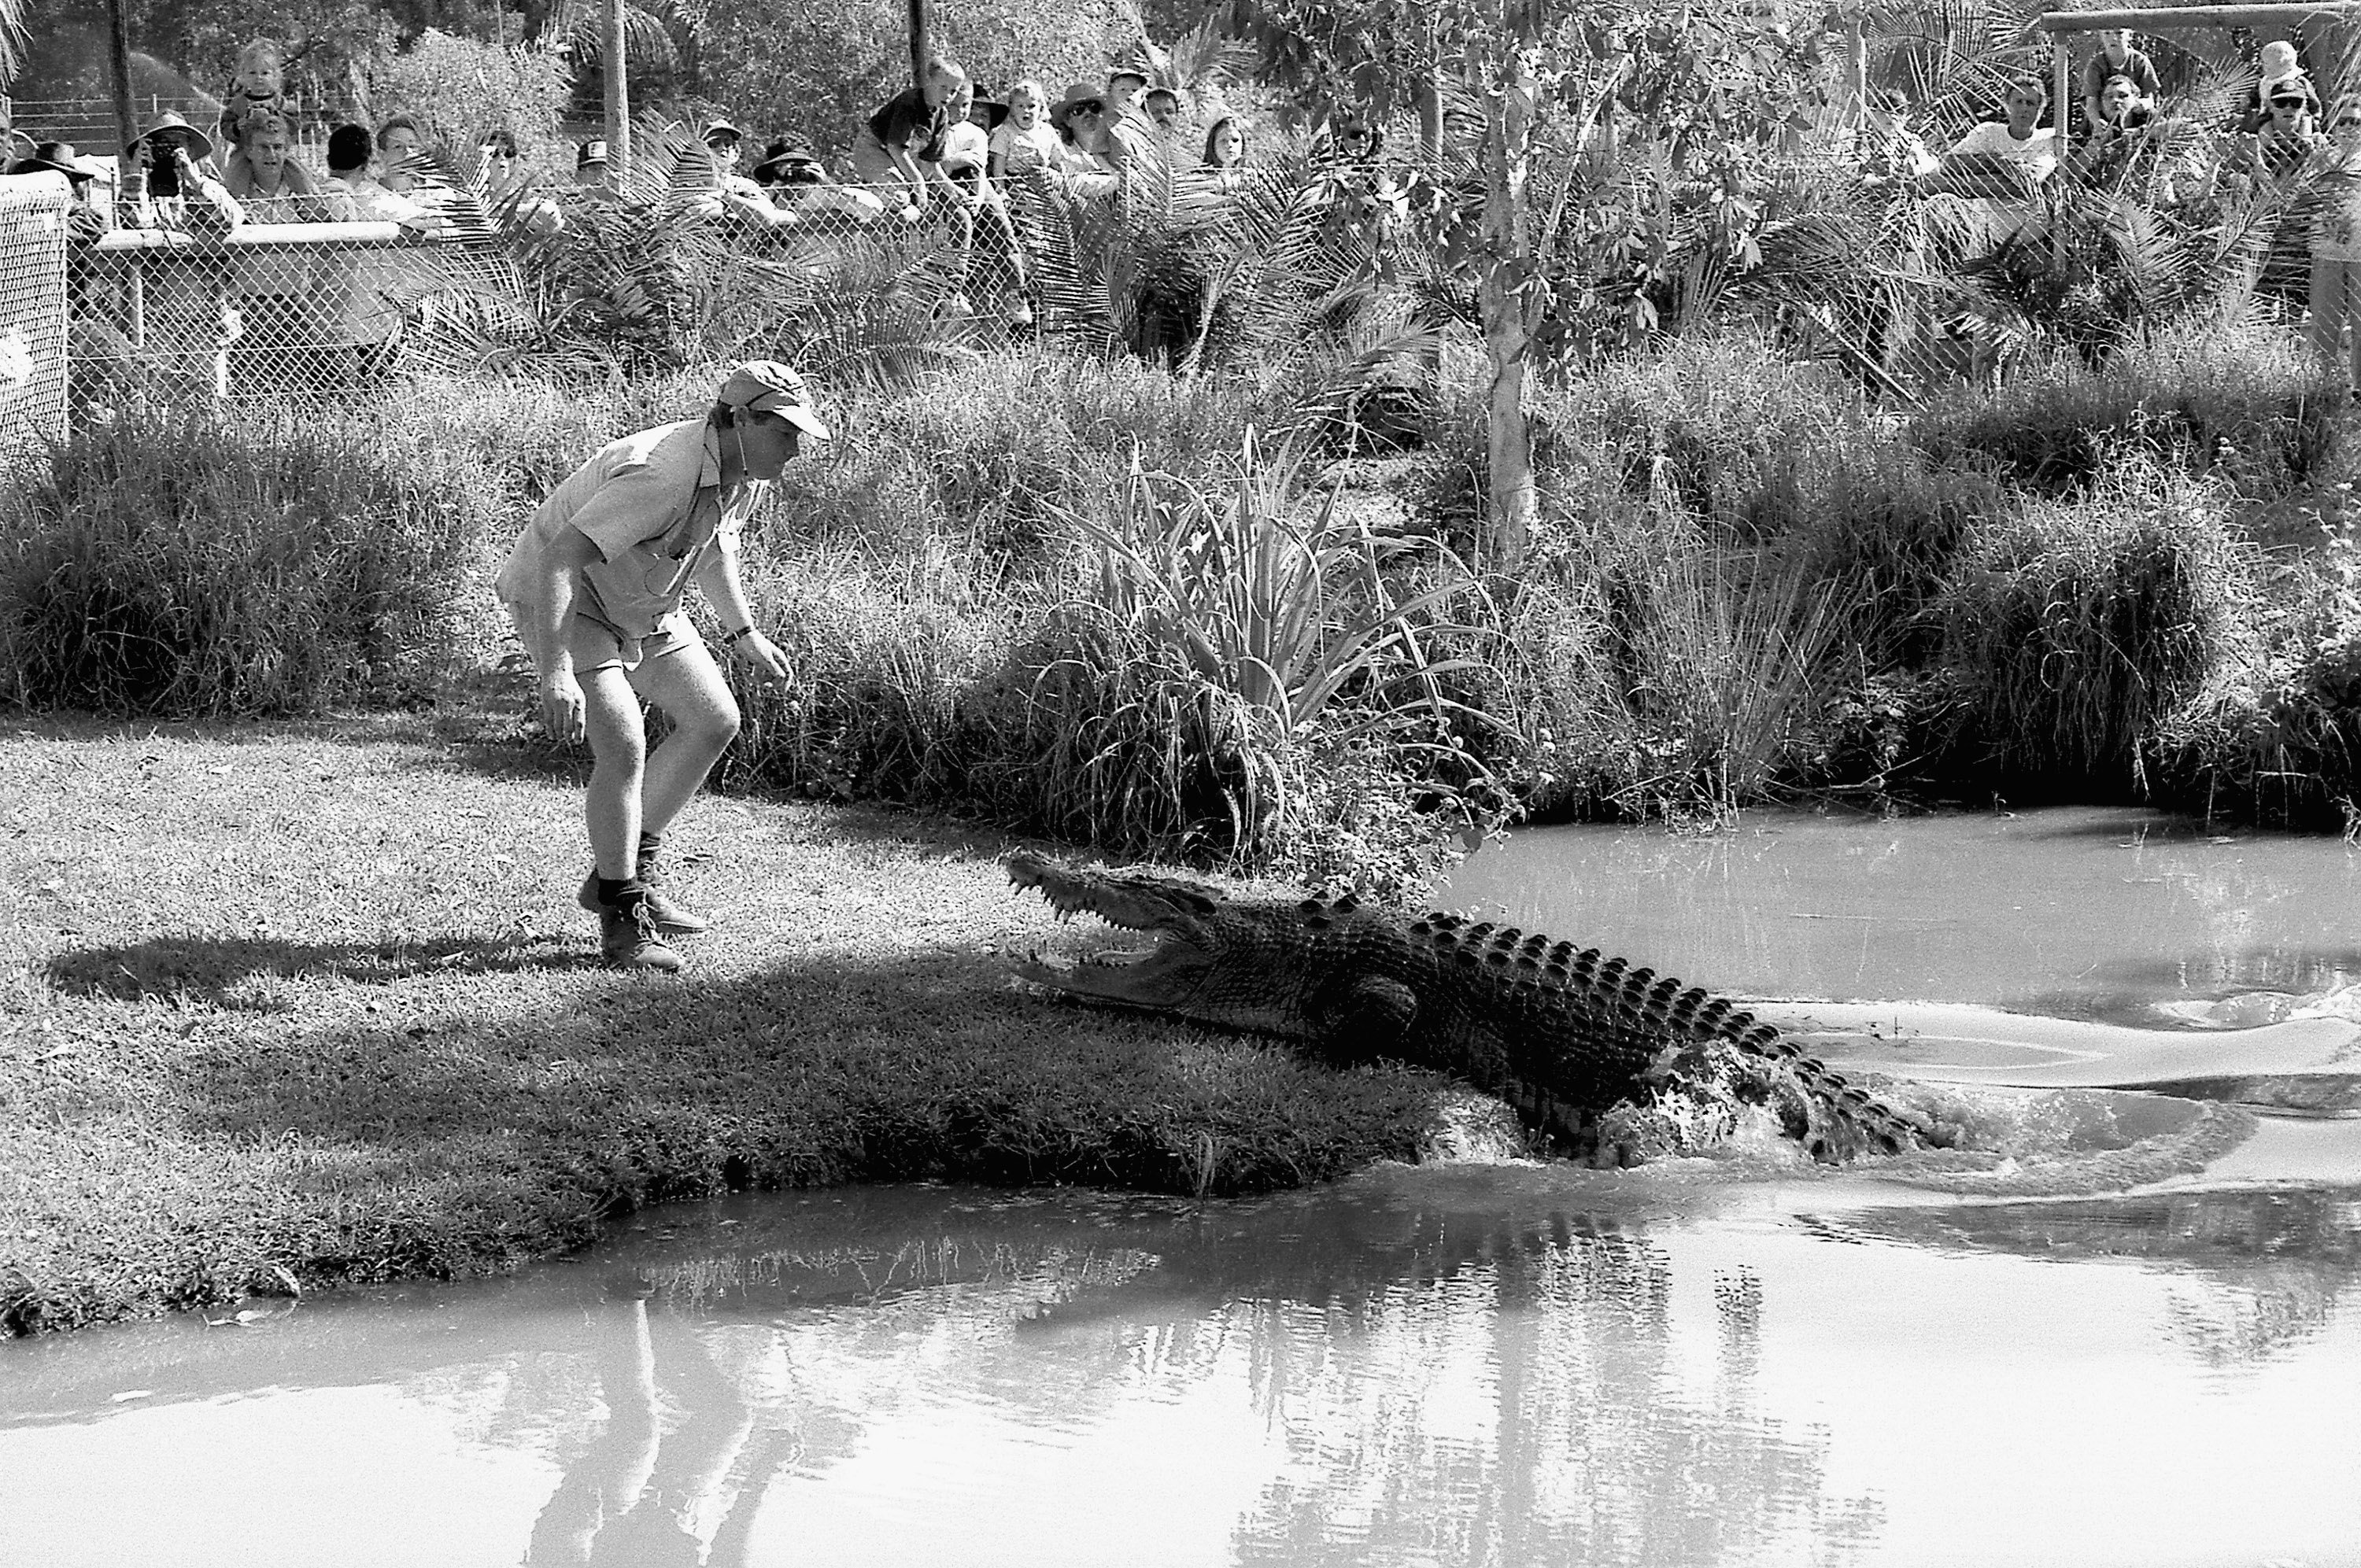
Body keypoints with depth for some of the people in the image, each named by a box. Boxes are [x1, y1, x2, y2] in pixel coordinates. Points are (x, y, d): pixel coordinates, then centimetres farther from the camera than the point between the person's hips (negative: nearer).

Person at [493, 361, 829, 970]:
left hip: (642, 603, 9)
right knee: (623, 744, -21)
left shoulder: (744, 472, -6)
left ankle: (628, 873, 17)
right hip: (562, 596, -9)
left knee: (714, 720, 6)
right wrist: (556, 670, -50)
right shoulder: (662, 475, -36)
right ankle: (623, 918, -9)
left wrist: (743, 631, 21)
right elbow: (562, 554, -43)